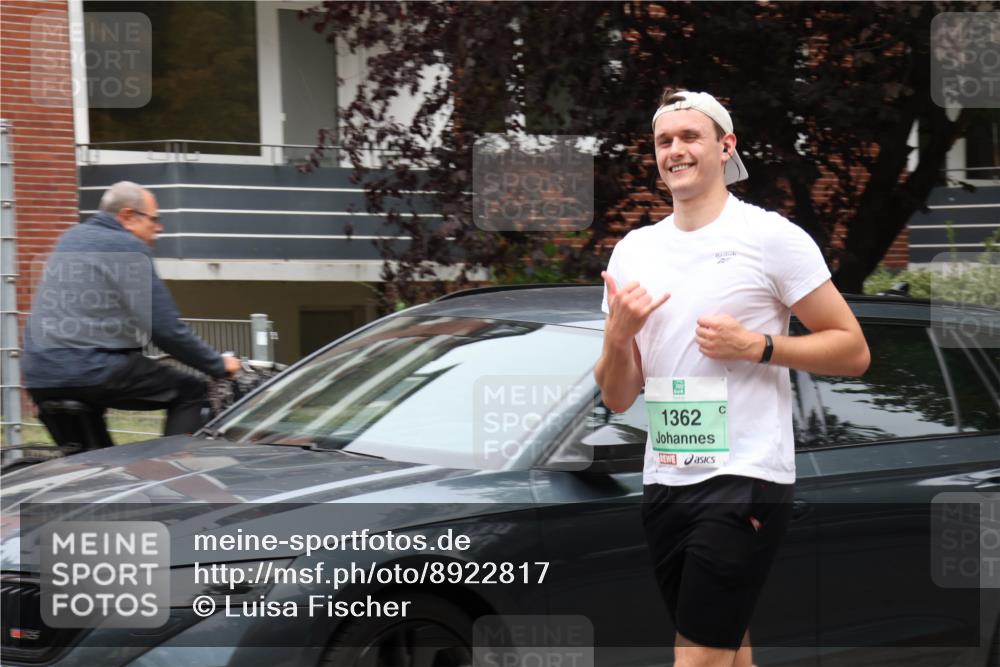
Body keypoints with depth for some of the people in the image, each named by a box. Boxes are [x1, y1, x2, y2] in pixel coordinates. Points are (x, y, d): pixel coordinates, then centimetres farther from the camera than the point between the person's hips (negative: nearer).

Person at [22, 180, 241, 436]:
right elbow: (166, 330, -10)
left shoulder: (70, 239, 19)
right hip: (93, 371, -8)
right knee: (192, 391, 1)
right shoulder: (130, 249, -6)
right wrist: (219, 365, 1)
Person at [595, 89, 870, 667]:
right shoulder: (634, 250, 9)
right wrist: (618, 334, -9)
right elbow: (618, 399, 10)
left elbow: (853, 351, -5)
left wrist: (755, 346, -16)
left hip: (745, 479, -6)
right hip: (665, 482, 6)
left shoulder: (771, 236, -5)